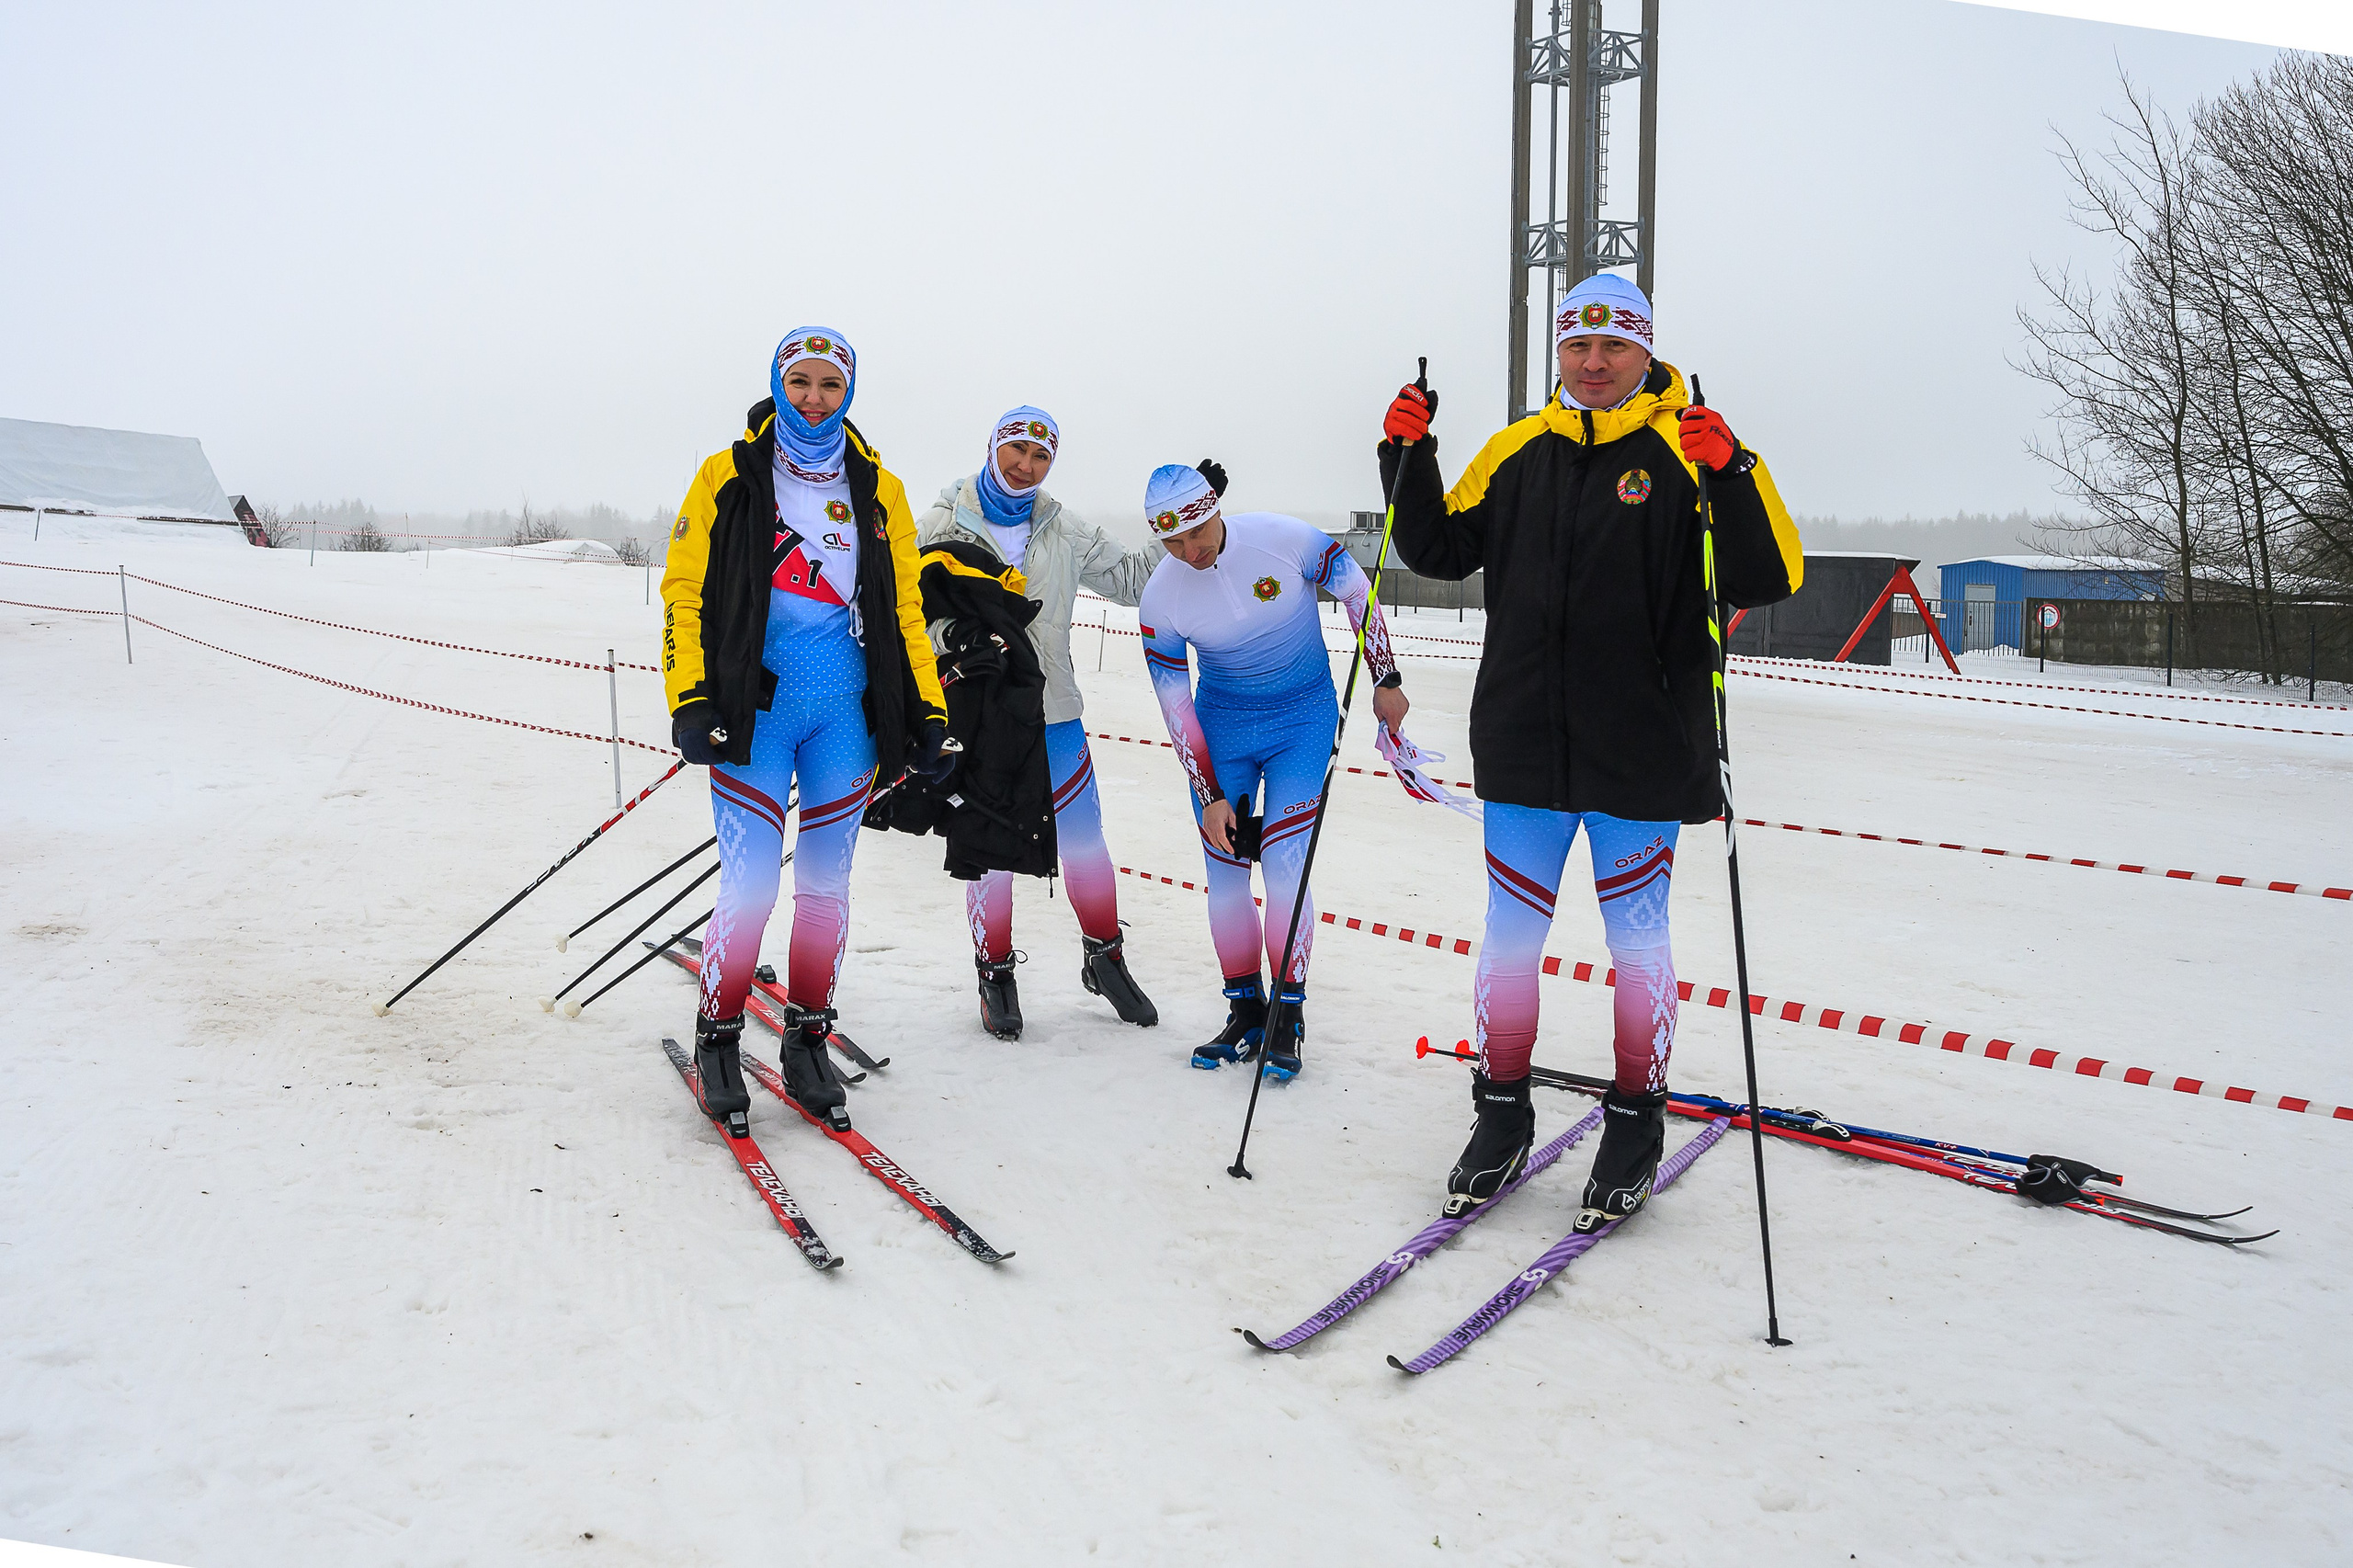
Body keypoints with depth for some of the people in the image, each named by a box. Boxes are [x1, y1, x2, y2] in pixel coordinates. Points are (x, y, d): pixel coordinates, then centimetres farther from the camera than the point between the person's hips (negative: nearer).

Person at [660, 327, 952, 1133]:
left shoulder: (877, 490, 11)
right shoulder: (727, 478, 3)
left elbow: (904, 607, 13)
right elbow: (684, 591, 0)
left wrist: (927, 714, 6)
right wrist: (690, 702, -10)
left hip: (844, 711, 3)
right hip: (755, 707, -3)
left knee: (827, 884, 6)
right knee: (750, 884, -9)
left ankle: (808, 1040, 20)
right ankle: (718, 1038, 11)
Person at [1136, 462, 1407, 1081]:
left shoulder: (1285, 539, -21)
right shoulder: (1161, 596, -14)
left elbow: (1356, 589, -5)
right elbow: (1175, 705, -8)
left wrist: (1386, 680, -3)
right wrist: (1209, 797, -8)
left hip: (1303, 713, -2)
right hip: (1222, 721, 3)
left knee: (1285, 857, -11)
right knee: (1224, 863, 1)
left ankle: (1288, 1017, -1)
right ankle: (1244, 1013, 14)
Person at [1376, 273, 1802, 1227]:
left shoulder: (1687, 452, -4)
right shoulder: (1516, 452, 8)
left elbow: (1768, 581, -12)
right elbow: (1441, 550, 15)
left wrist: (1731, 474, -27)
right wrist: (1407, 459, 2)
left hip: (1639, 753, -3)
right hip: (1525, 748, 3)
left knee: (1636, 936, 10)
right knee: (1511, 934, 10)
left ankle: (1637, 1118, 26)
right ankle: (1502, 1115, 26)